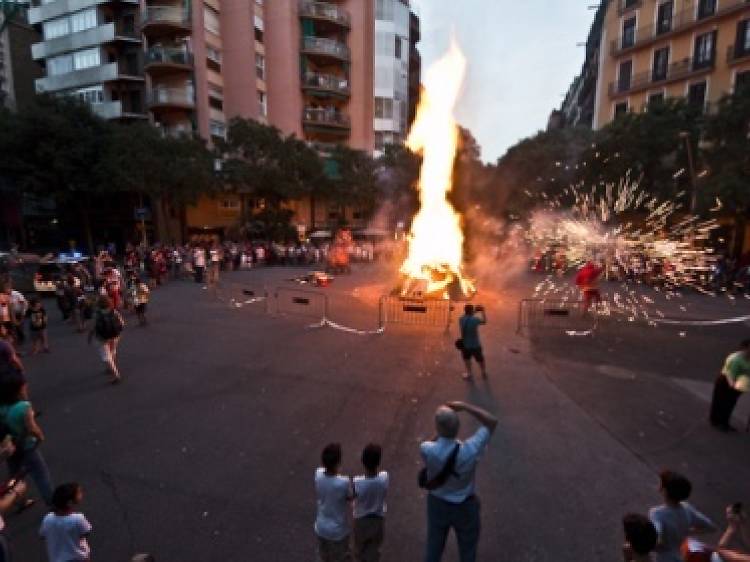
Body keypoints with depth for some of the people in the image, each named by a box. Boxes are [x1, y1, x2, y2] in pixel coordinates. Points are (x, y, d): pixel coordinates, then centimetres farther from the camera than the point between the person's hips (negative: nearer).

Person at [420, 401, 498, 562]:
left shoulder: (427, 450, -33)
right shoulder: (469, 451, -38)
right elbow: (492, 422, -25)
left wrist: (440, 431, -19)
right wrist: (464, 406, -26)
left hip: (437, 503, 2)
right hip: (464, 507, -1)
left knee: (434, 546, 27)